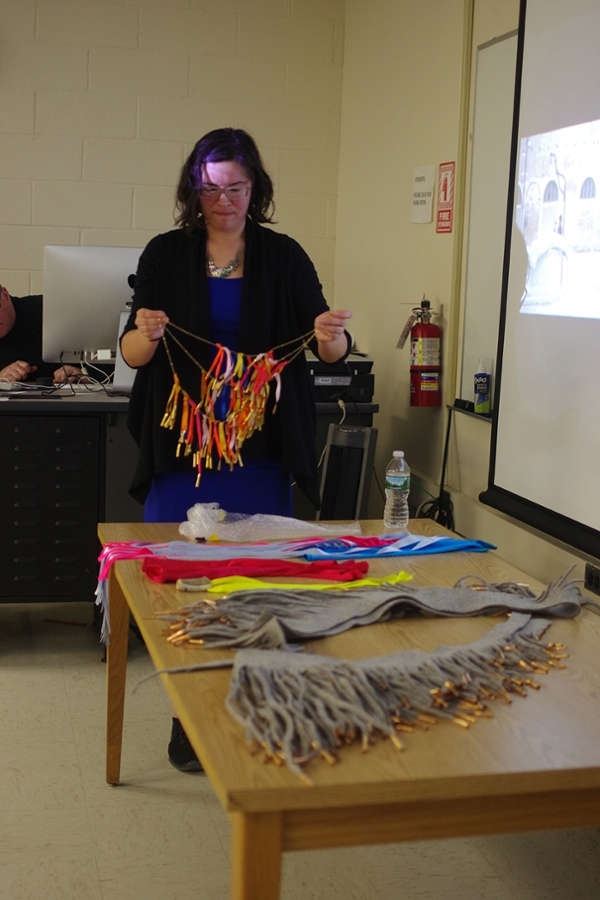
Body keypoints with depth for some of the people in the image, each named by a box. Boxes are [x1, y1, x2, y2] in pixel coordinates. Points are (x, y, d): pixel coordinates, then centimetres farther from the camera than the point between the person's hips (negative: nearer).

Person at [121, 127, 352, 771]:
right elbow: (131, 353, -1)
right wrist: (145, 337, -24)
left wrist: (331, 338, -23)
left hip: (262, 451, 0)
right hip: (180, 446, 0)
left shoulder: (285, 258, 2)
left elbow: (330, 351, 0)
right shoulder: (166, 255, 2)